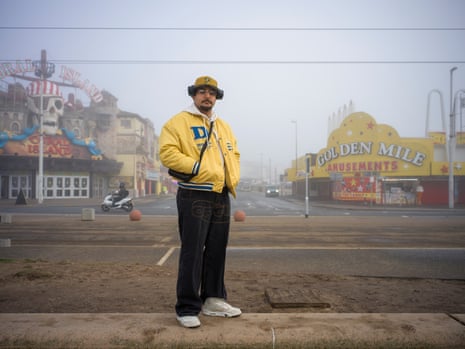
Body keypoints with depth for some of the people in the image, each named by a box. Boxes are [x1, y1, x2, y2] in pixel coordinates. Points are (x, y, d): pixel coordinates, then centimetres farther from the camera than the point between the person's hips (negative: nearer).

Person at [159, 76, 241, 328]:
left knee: (217, 251, 12)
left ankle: (213, 300, 25)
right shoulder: (178, 122, -3)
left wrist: (233, 177, 7)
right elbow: (168, 153, -13)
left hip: (222, 196, 7)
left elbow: (234, 154, 25)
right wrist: (198, 167, -20)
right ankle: (187, 308, 5)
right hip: (194, 196, -7)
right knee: (192, 253, -5)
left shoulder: (223, 126, 20)